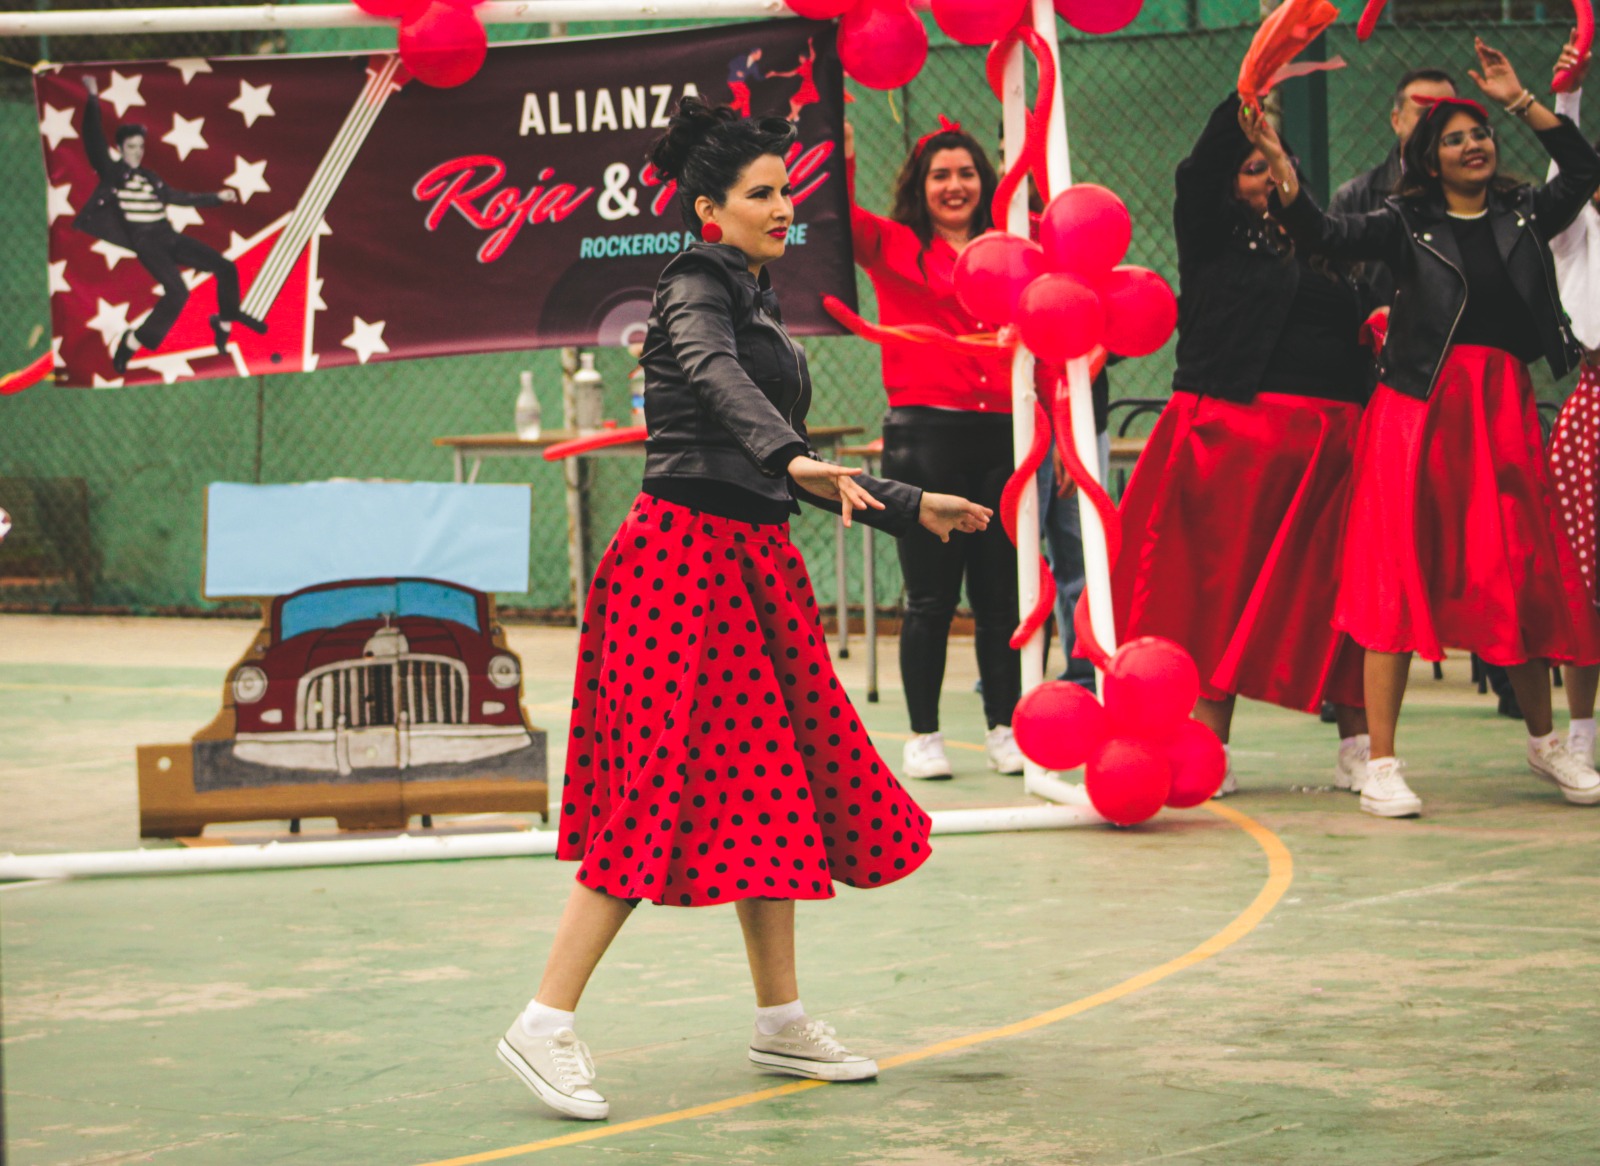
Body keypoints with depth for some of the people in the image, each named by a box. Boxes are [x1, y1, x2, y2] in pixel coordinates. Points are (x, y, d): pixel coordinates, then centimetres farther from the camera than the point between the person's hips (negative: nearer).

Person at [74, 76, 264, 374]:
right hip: (145, 242, -7)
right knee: (177, 292, -28)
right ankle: (132, 343, -19)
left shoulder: (150, 178, 18)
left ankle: (226, 320, 27)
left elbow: (179, 197, 30)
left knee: (226, 268, 5)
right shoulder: (113, 172, 0)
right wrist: (93, 100, -16)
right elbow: (94, 140, -11)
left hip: (169, 237, 7)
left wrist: (216, 198, 30)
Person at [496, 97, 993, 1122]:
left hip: (753, 562, 9)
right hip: (685, 555, -9)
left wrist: (909, 506, 28)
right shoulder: (697, 287, -7)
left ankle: (782, 1020, 20)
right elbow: (715, 378, -31)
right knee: (660, 789, -12)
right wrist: (794, 460, -47)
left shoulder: (759, 306, 19)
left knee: (770, 788, 11)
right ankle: (546, 1026, -10)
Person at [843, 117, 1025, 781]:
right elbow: (839, 215, -9)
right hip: (924, 434, -3)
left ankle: (1005, 728, 14)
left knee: (1000, 591, 5)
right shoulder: (894, 247, 6)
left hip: (999, 434, 3)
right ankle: (923, 735, 8)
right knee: (930, 596, 0)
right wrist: (840, 149, -21)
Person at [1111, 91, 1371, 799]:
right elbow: (1196, 177, -9)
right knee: (1220, 582, -5)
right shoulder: (1213, 241, 7)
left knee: (1336, 588, 2)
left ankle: (1356, 746, 6)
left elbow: (1353, 330, 22)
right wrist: (1245, 105, -15)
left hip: (1328, 440, 4)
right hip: (1231, 432, -4)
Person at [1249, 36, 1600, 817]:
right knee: (1399, 575, -7)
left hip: (1502, 407, 3)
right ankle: (1380, 765, -7)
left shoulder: (1523, 217, 14)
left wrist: (1519, 101, 4)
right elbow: (1325, 237, -4)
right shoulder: (1407, 223, 5)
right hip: (1418, 405, -3)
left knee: (1524, 573, 6)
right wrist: (1280, 166, -17)